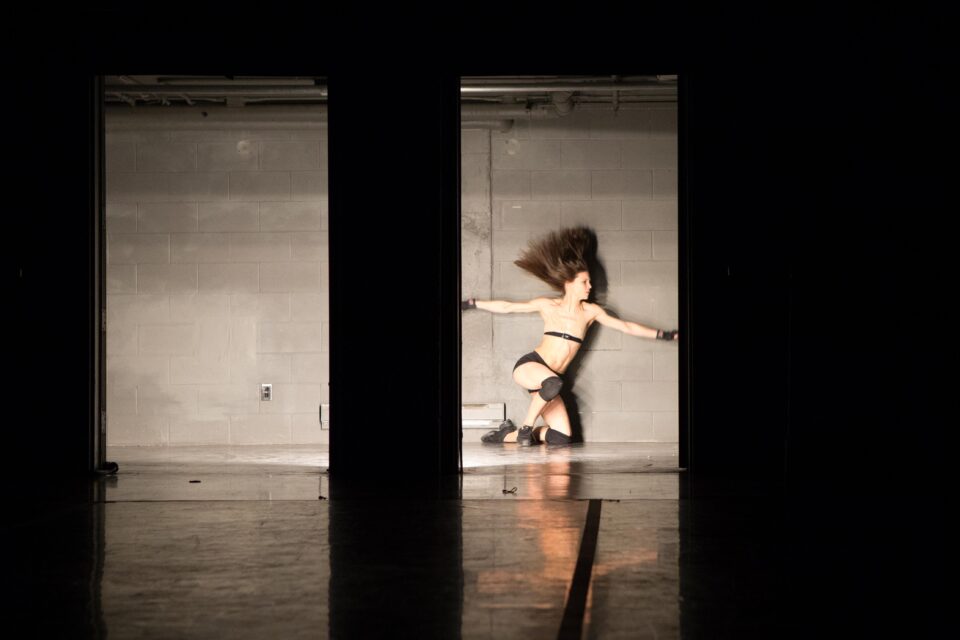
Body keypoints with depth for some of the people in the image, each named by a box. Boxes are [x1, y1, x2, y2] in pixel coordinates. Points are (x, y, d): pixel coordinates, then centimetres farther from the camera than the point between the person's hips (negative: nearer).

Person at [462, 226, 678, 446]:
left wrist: (664, 335, 7)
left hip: (548, 380, 5)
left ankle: (509, 435, 9)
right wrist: (469, 304, 8)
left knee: (563, 438, -9)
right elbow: (506, 307, 8)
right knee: (553, 382, -41)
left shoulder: (591, 311, 5)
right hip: (529, 366, -5)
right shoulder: (548, 306, -1)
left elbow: (626, 326, 10)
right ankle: (526, 427, -19)